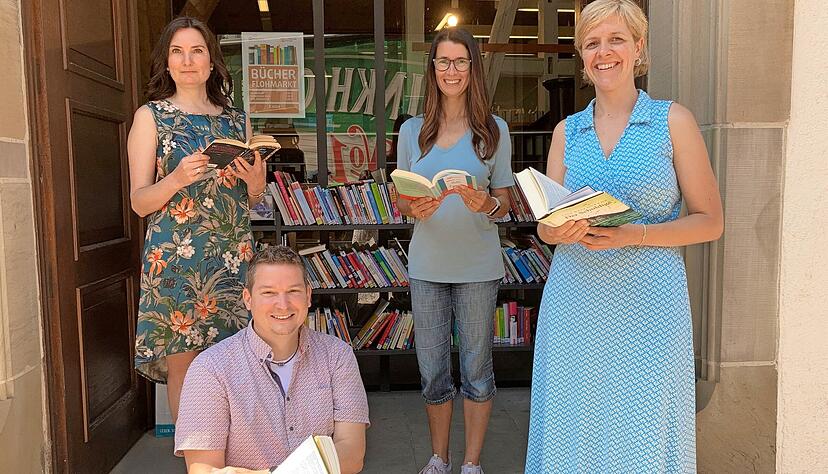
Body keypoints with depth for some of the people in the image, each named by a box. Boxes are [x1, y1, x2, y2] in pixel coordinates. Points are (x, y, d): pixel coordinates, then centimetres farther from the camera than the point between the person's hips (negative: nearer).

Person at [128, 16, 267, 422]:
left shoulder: (236, 120, 13)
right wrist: (177, 179, -20)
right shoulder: (150, 116, 4)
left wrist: (255, 180, -6)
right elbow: (140, 202, -1)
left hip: (234, 256, 3)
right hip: (176, 258, -2)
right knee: (181, 363, 2)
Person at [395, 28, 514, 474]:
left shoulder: (494, 130, 1)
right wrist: (415, 208, -14)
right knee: (432, 371, 11)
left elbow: (504, 203, 3)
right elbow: (399, 202, 9)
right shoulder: (412, 131, 6)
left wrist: (485, 203, -20)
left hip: (477, 265, -1)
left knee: (476, 368, 9)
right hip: (427, 265, 2)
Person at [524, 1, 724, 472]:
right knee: (572, 430, 10)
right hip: (575, 298, 3)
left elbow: (710, 221, -1)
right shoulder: (567, 131, 9)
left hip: (648, 303, -2)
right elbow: (545, 226, 11)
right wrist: (560, 231, -13)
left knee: (643, 436, 5)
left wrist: (632, 234, -16)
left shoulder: (673, 120, 0)